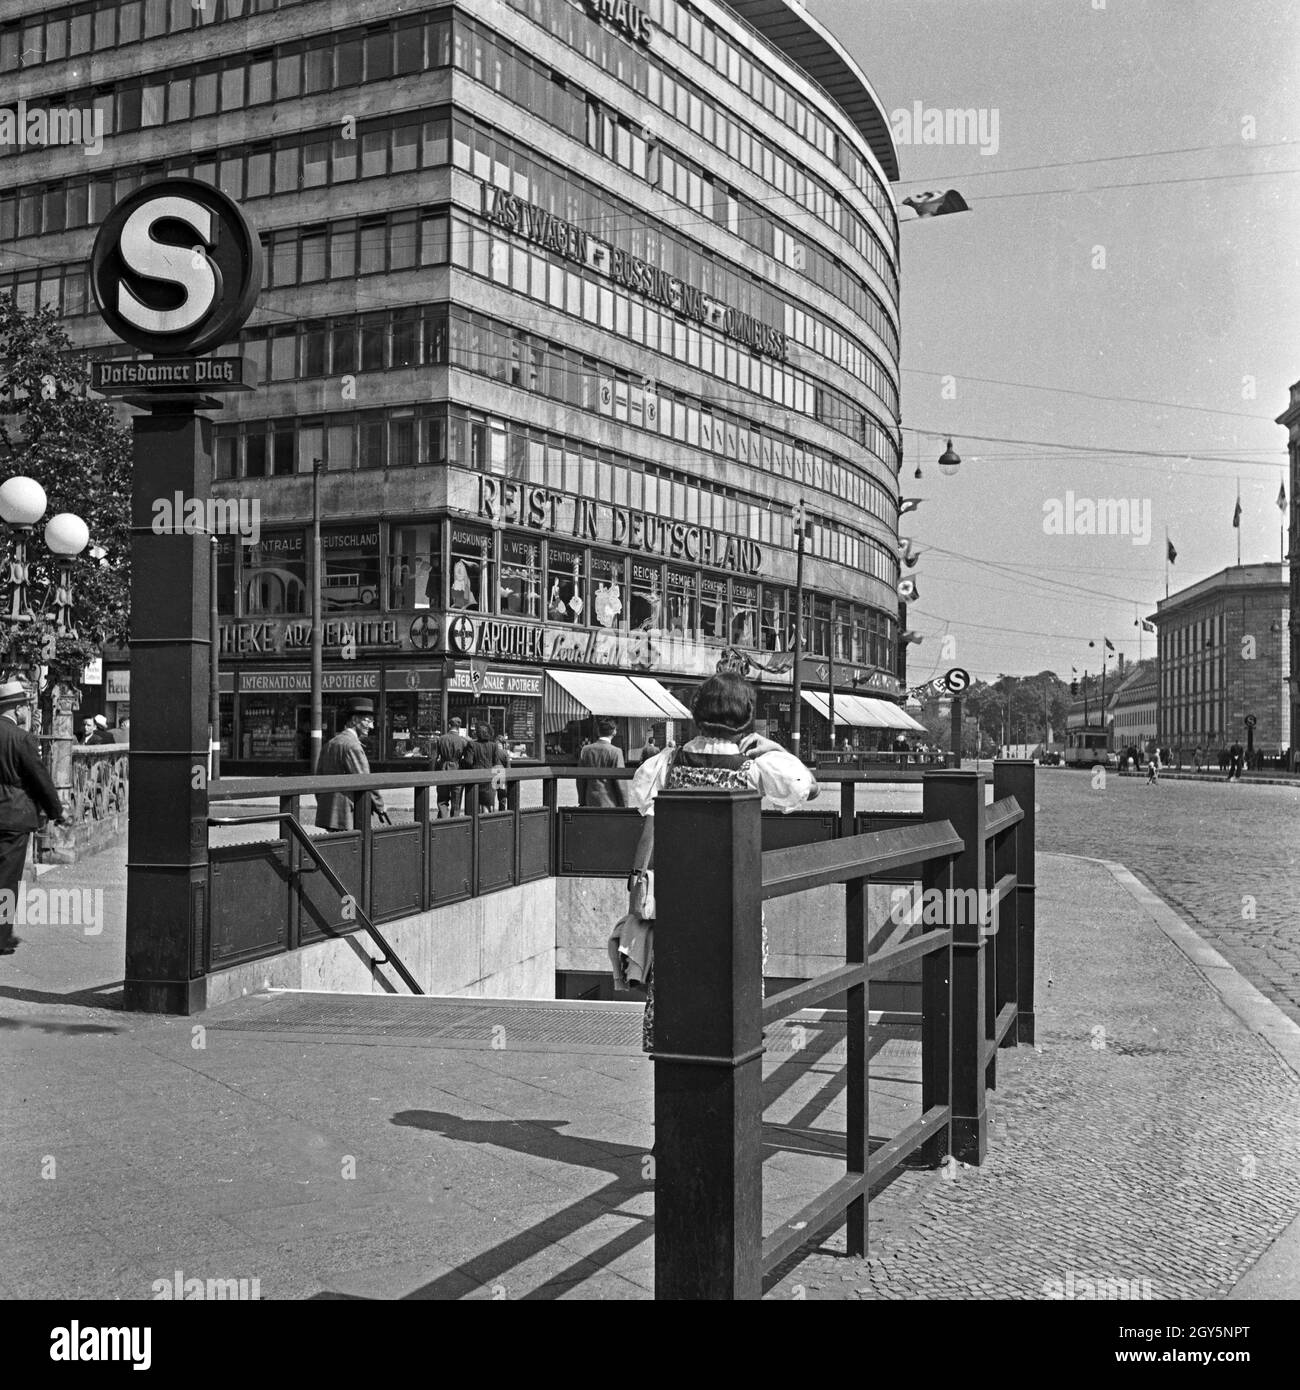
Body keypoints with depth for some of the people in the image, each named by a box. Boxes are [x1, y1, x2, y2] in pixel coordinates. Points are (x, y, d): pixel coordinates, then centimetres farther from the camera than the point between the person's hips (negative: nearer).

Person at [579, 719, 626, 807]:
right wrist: (624, 806, -1)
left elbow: (580, 780, 8)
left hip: (590, 803, 4)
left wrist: (582, 801, 17)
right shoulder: (616, 752, -10)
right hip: (609, 803, -4)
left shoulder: (586, 750, 3)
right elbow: (620, 781, -9)